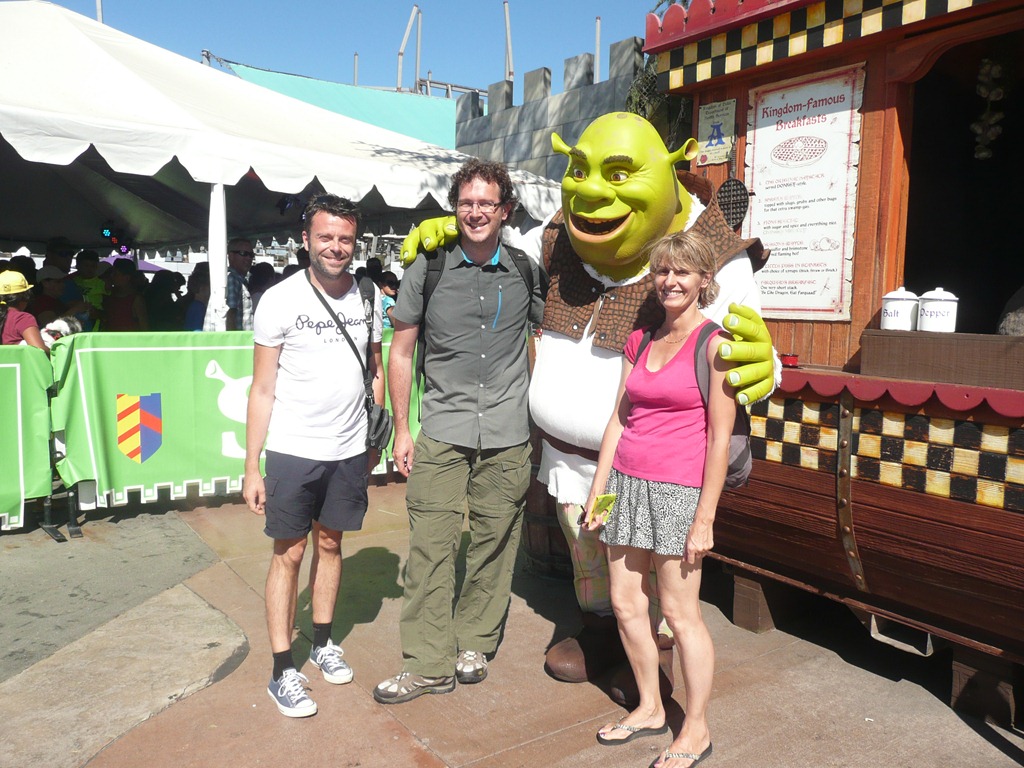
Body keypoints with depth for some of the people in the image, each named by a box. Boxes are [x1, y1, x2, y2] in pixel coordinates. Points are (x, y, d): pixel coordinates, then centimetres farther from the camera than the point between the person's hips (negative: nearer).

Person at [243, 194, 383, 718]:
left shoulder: (367, 297, 3)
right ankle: (282, 671, 16)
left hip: (349, 450, 4)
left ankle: (322, 643, 34)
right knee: (289, 553, 5)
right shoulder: (280, 300, -8)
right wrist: (252, 467, -8)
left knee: (330, 543, 16)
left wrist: (375, 437, 8)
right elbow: (262, 389, -6)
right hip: (292, 451, -3)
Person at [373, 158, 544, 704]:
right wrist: (400, 429, 3)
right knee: (430, 545, -2)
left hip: (507, 435, 1)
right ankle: (429, 664, 10)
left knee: (493, 543, 8)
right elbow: (401, 352, 6)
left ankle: (475, 644, 27)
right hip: (441, 431, -1)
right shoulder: (429, 268, 2)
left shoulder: (526, 271, 5)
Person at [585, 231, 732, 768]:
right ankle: (649, 708, 32)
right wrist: (598, 489, 9)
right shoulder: (640, 341, 12)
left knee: (679, 612, 2)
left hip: (678, 488, -6)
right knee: (625, 604, 11)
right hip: (627, 482, 6)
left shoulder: (713, 344, -7)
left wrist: (705, 518, -12)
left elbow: (720, 437, -10)